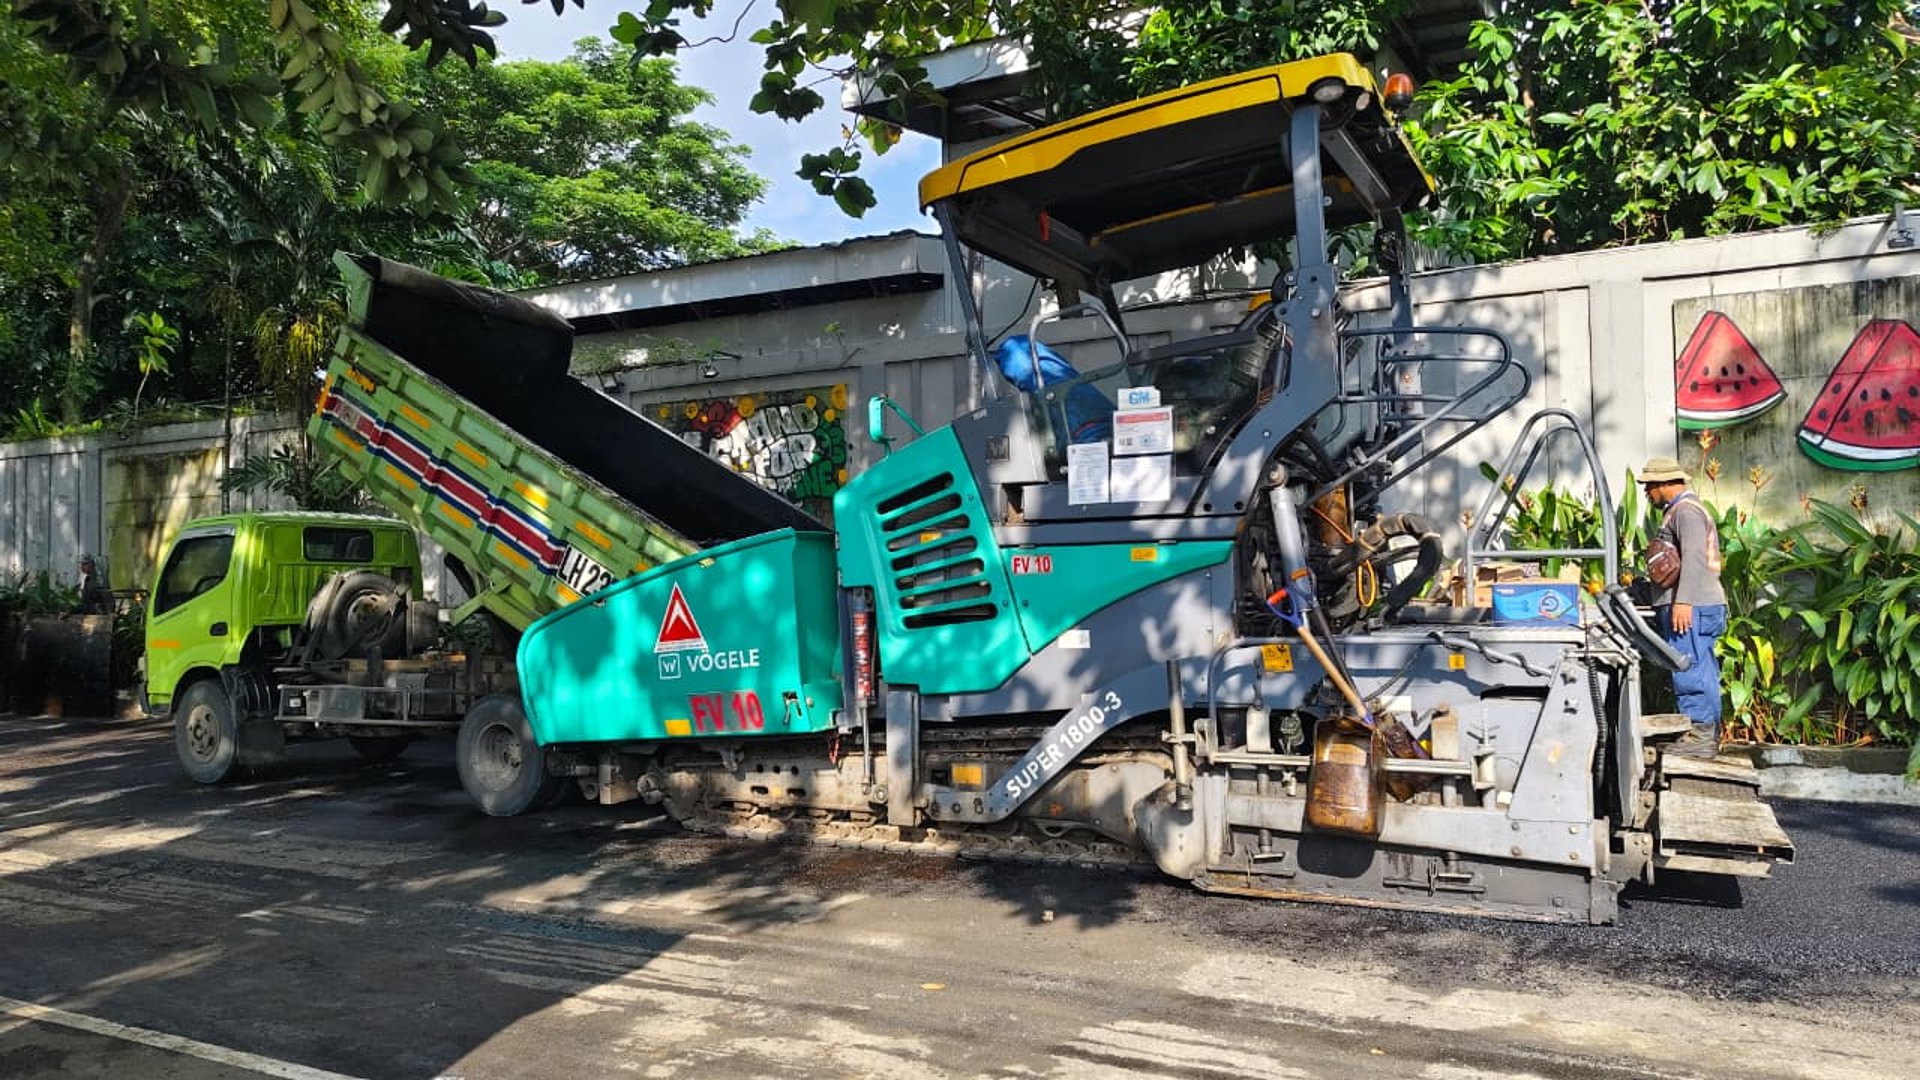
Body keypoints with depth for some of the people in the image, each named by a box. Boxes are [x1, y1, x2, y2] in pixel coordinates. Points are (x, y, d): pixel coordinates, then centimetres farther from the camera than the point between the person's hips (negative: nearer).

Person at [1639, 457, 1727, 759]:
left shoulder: (1685, 510, -9)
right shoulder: (1682, 509, 23)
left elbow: (1694, 556, -20)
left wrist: (1683, 600, -26)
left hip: (1690, 606, -11)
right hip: (1694, 606, 11)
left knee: (1689, 670, -11)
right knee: (1702, 671, 11)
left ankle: (1699, 735, -10)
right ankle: (1708, 735, 15)